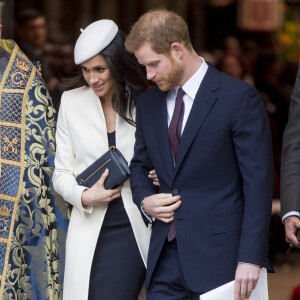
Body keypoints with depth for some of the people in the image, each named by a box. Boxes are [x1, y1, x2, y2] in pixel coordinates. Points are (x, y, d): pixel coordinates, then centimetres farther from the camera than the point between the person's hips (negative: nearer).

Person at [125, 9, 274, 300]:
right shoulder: (148, 102, 12)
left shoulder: (238, 97, -7)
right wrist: (144, 201, 2)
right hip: (165, 257, 5)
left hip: (218, 256, -5)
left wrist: (250, 259, -14)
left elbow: (258, 181, -9)